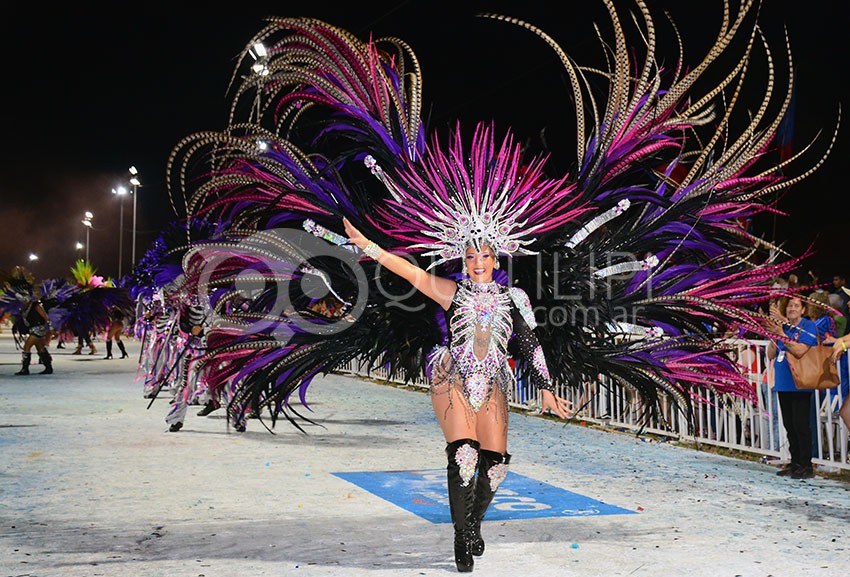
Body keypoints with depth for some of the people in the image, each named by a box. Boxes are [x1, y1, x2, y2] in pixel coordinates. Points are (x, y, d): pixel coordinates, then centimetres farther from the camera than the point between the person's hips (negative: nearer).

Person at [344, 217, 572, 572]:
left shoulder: (513, 298, 11)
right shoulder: (452, 291, 6)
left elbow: (530, 344, 9)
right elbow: (410, 272, -3)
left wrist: (546, 390, 4)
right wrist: (367, 244, -12)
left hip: (491, 388, 2)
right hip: (453, 382, -2)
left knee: (495, 462, -6)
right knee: (463, 454, -19)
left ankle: (474, 523, 23)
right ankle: (462, 537, -1)